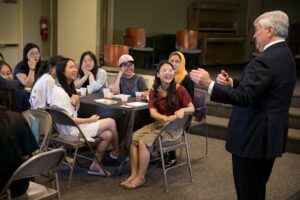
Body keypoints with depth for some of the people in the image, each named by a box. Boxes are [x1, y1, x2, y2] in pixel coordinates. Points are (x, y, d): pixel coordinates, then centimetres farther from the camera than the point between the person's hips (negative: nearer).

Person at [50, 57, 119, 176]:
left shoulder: (68, 87, 8)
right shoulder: (59, 92, -22)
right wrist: (90, 120, -10)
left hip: (74, 125, 9)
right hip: (70, 131, -9)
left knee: (108, 135, -4)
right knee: (111, 122, -6)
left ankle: (95, 166, 7)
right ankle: (116, 152, 19)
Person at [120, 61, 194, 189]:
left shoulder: (180, 90, -11)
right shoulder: (153, 91, 1)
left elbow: (192, 108, -6)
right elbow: (153, 112, -9)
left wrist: (182, 110, -29)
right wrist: (166, 117, -29)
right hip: (158, 123, 5)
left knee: (144, 142, -24)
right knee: (133, 138, -18)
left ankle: (140, 178, -11)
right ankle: (134, 174, -13)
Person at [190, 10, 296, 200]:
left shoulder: (265, 60, -22)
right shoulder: (285, 55, 10)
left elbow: (244, 98, -27)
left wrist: (209, 85, -25)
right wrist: (232, 83, 5)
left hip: (254, 137, -10)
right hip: (270, 135, 10)